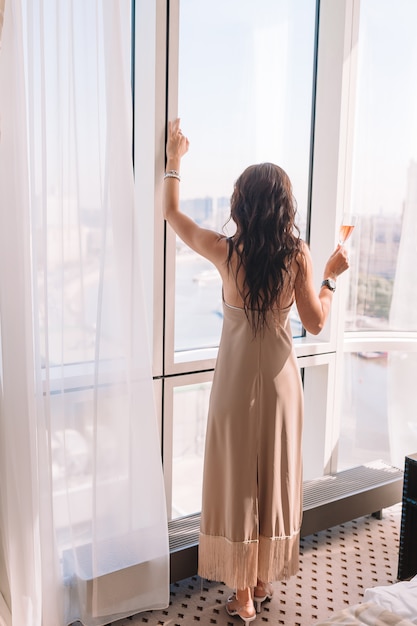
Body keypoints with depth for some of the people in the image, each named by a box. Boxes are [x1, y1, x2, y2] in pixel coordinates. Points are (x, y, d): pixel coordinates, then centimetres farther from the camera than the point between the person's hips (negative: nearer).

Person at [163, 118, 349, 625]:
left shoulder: (225, 252, -12)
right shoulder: (298, 256, -9)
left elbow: (171, 212, 2)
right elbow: (315, 323, -5)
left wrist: (173, 160, 15)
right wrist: (331, 276, 9)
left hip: (237, 379, -2)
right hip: (280, 378, 2)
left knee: (237, 480, 11)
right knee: (275, 477, 17)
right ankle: (264, 580, 36)